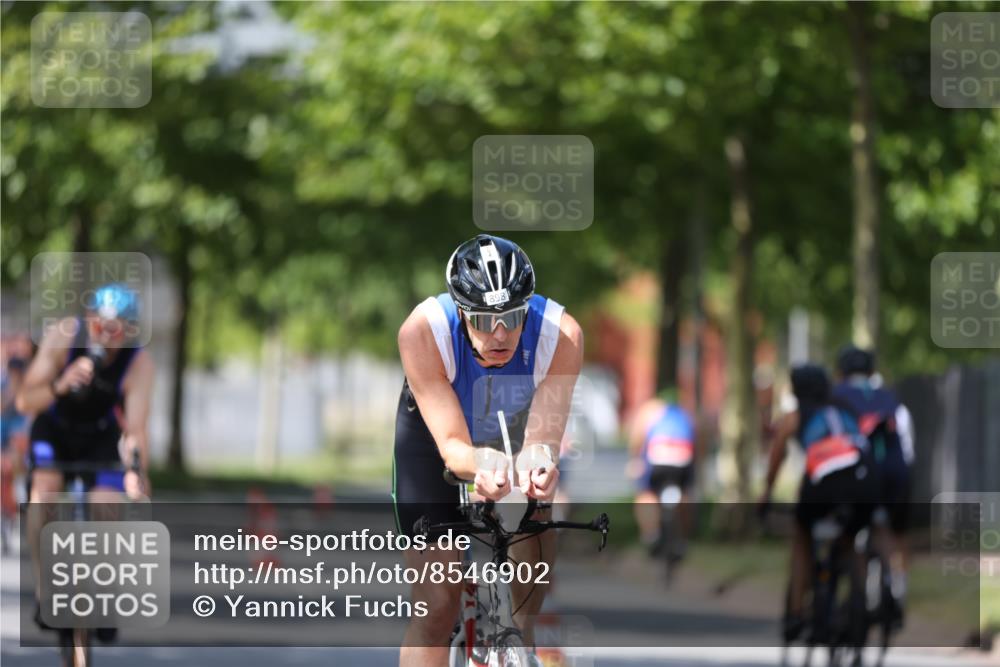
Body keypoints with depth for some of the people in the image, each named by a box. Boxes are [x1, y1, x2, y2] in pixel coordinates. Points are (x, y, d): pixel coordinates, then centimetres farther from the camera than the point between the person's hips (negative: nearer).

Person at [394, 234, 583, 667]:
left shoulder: (562, 335, -34)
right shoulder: (422, 332, -38)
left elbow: (542, 435, -40)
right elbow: (451, 445, -40)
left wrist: (539, 462, -64)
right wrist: (483, 465, -63)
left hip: (517, 434, 2)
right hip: (436, 440, -2)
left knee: (531, 597, -2)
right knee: (437, 606, -13)